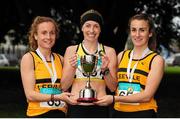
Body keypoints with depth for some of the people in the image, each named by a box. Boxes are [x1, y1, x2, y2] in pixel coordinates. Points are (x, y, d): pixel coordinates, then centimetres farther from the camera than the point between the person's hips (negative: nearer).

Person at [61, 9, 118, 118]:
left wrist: (105, 70, -9)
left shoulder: (109, 52, 8)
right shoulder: (71, 50, 9)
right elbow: (64, 86, 6)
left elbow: (113, 88, 6)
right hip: (76, 108, 0)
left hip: (100, 108, 0)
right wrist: (73, 68, -9)